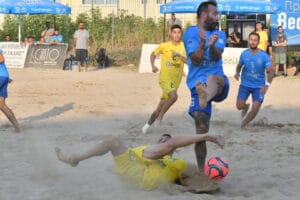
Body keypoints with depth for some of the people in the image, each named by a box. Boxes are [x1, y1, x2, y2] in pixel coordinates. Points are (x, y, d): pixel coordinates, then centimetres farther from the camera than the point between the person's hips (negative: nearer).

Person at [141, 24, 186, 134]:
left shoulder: (184, 47, -1)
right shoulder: (164, 46, -4)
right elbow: (153, 54, 11)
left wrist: (179, 55, -28)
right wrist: (153, 66, -6)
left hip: (176, 80, 3)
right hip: (164, 78, -3)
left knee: (161, 106, 8)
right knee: (174, 96, -29)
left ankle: (147, 125, 24)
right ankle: (160, 116, -8)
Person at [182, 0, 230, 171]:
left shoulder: (220, 34, 16)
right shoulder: (191, 33, 4)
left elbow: (216, 57, -3)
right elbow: (196, 61, -5)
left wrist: (212, 45, -25)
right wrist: (202, 43, -21)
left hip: (219, 81, 1)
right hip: (198, 84, -1)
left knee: (213, 79, -39)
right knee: (201, 130, -10)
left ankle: (207, 96, -77)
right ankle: (202, 170, 0)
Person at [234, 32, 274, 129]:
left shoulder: (264, 56, -15)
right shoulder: (244, 54, -7)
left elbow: (271, 71, -16)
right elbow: (239, 65, 9)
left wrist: (267, 84, -31)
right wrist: (237, 73, -14)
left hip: (259, 86, -1)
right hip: (245, 84, 1)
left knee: (255, 109, -6)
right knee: (239, 106, -7)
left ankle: (243, 124, 20)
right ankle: (246, 107, 32)